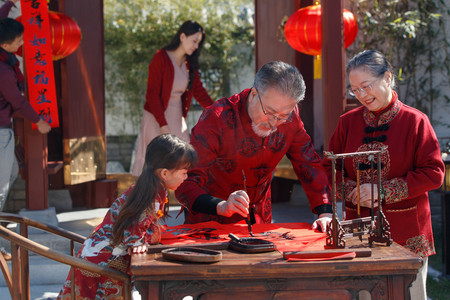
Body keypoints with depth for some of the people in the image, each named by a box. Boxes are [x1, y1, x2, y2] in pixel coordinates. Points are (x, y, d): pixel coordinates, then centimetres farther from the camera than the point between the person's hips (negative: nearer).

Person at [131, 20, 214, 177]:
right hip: (157, 117, -6)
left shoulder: (189, 63, 8)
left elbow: (198, 90, 6)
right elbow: (152, 94, -14)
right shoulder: (161, 58, -12)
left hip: (177, 117, 7)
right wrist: (163, 124, -19)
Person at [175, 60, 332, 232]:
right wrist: (221, 206, -43)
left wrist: (325, 213, -13)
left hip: (259, 218, 5)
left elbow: (309, 164, 1)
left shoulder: (290, 117, -9)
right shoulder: (217, 119, -23)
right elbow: (186, 183, -25)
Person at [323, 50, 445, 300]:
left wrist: (383, 190, -13)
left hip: (406, 232, -2)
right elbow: (329, 170, 11)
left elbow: (433, 173, -7)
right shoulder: (348, 122, 8)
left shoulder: (415, 121, -3)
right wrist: (353, 191, -9)